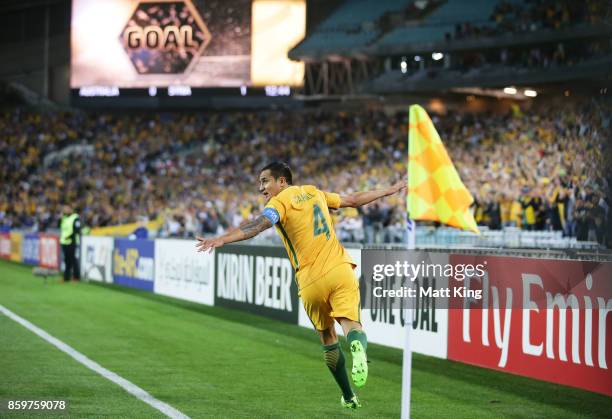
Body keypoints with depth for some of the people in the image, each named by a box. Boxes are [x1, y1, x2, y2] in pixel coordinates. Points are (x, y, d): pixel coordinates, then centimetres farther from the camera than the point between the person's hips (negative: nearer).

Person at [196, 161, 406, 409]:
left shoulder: (280, 202, -1)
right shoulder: (313, 192, 18)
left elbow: (258, 225, -21)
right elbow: (354, 200, 29)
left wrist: (221, 240, -33)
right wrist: (389, 191, 45)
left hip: (311, 282, -3)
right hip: (341, 269, 3)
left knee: (327, 338, 14)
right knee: (351, 323, -7)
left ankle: (349, 397, 17)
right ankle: (358, 347, -43)